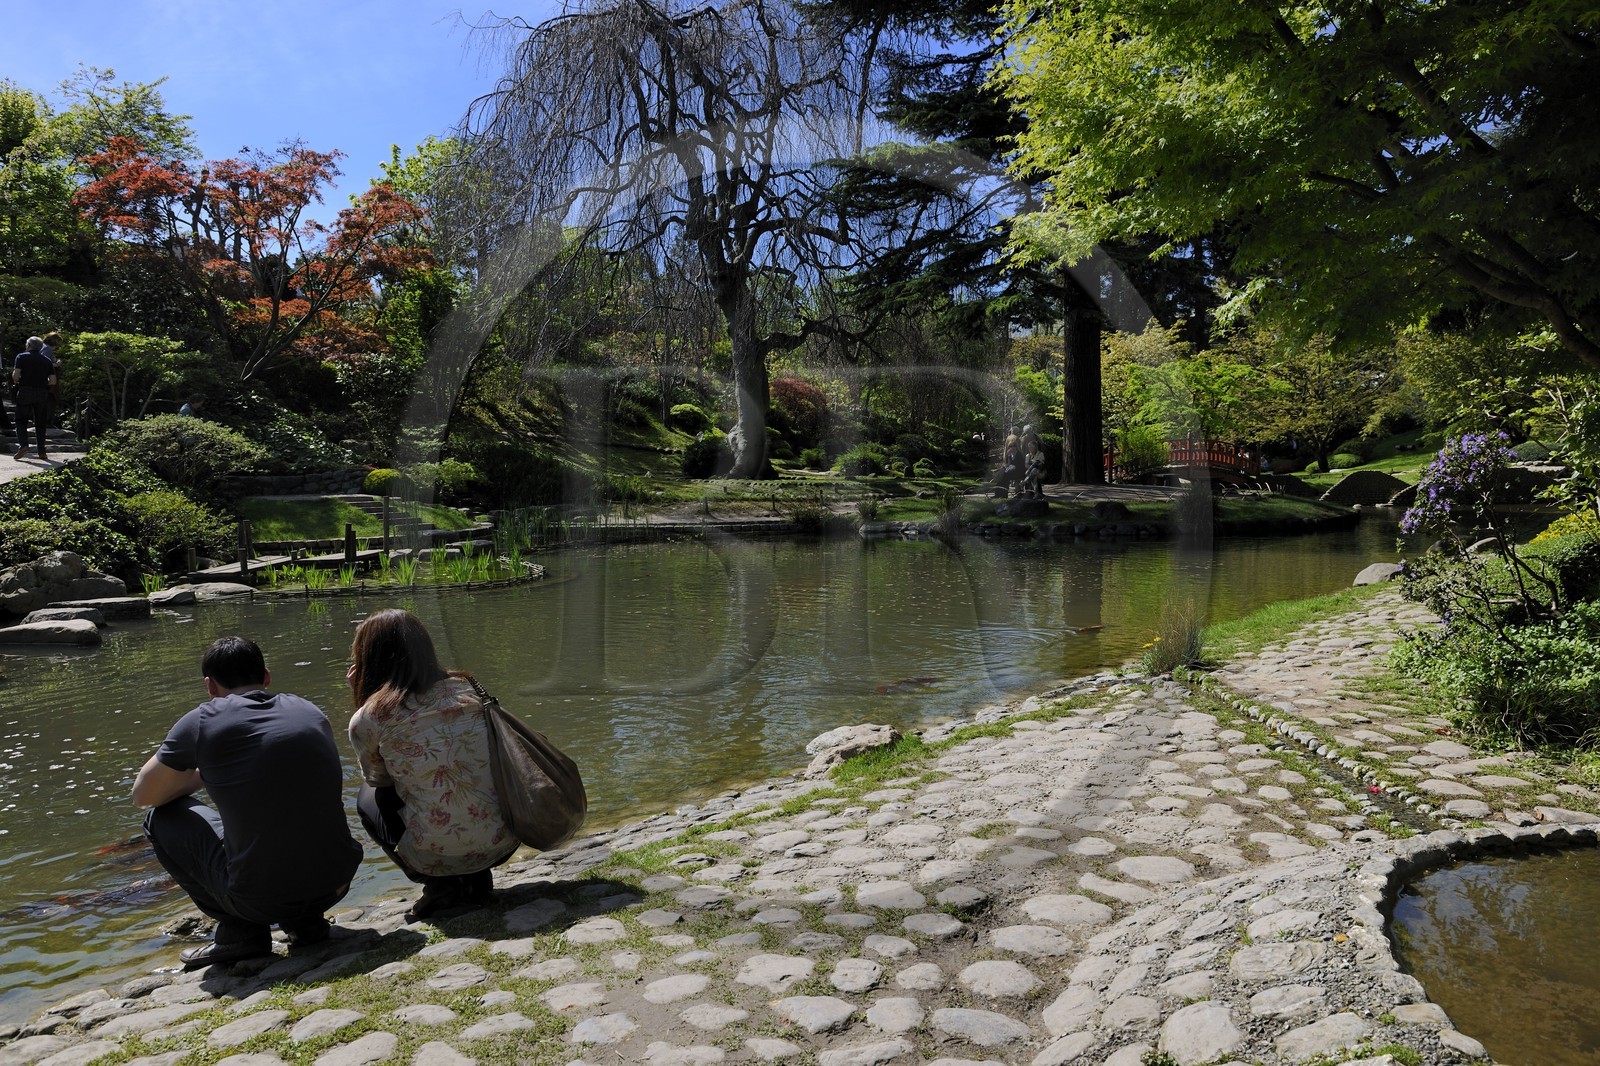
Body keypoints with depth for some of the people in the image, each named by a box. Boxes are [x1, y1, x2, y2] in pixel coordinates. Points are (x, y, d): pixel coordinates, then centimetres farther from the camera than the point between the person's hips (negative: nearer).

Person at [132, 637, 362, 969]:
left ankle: (240, 931, 11)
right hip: (336, 885, 5)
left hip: (259, 899, -4)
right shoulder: (311, 711, 9)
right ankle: (305, 921, 18)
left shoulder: (203, 721, -4)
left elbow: (142, 796, 10)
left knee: (161, 816, 17)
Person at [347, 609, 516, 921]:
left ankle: (442, 887, 9)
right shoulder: (465, 688, 5)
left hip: (438, 856, -4)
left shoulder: (367, 720, -6)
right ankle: (477, 881, 16)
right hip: (503, 843, 4)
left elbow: (379, 781, 14)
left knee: (369, 798, 24)